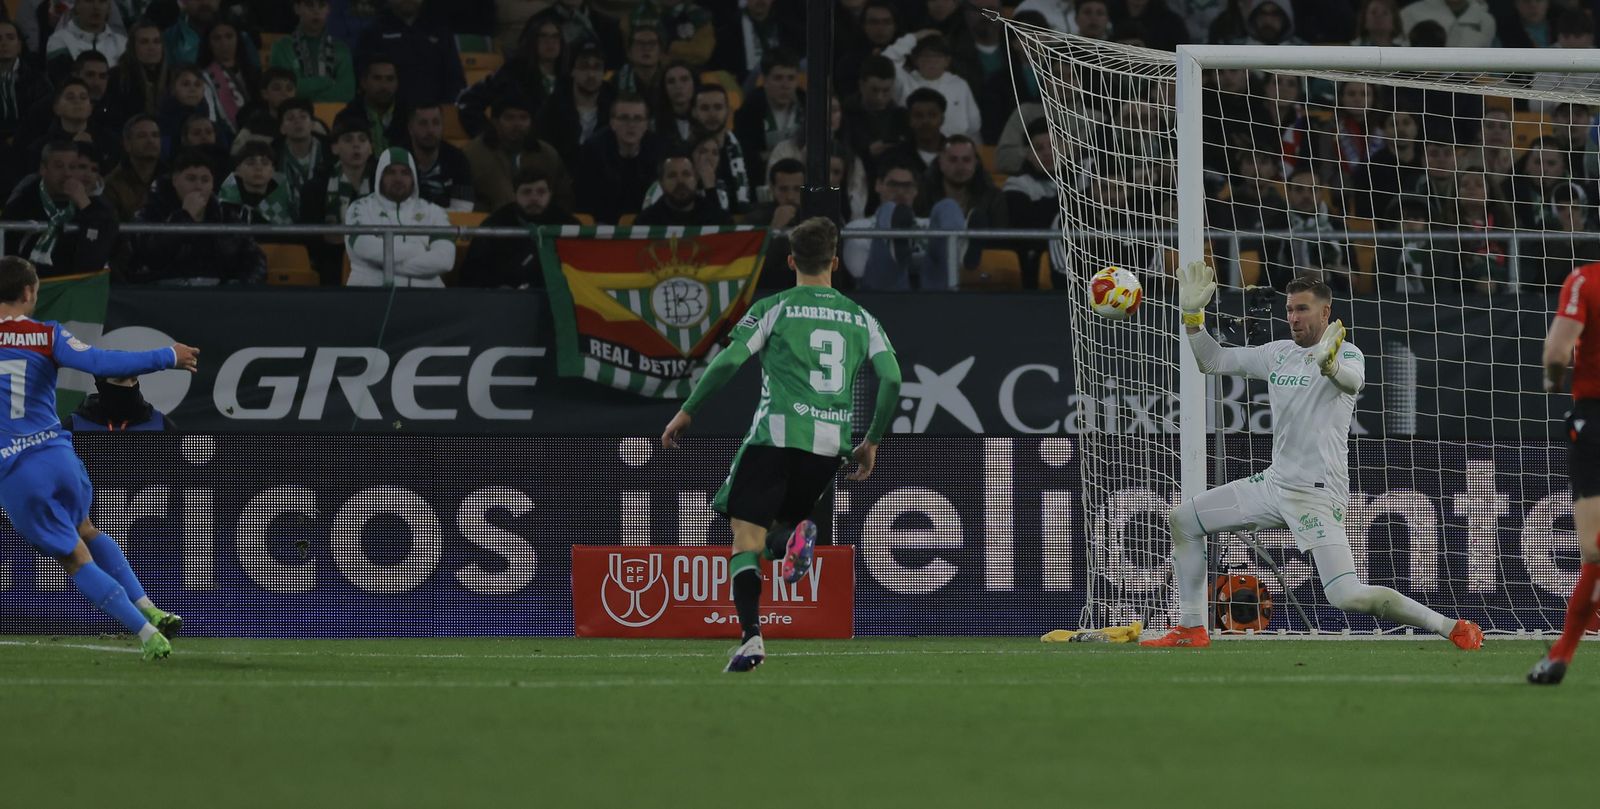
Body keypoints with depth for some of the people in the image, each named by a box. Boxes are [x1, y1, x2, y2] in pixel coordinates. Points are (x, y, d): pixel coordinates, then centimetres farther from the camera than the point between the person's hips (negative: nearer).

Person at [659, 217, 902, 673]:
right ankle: (796, 532, -14)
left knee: (745, 541, -3)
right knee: (784, 515, 24)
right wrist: (872, 441, 18)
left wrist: (687, 412, 4)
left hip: (776, 434, -4)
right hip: (831, 445, 4)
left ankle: (751, 637, -22)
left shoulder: (774, 309, 4)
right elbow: (892, 379, 6)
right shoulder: (860, 319, 14)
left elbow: (728, 362, -5)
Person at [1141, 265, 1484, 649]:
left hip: (1317, 494, -8)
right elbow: (1212, 361, 17)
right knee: (1182, 520, 13)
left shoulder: (1347, 353, -12)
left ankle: (1453, 628, -11)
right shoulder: (1279, 353, 10)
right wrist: (1193, 315, 2)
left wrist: (1329, 364, -60)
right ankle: (1192, 630, 21)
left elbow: (1353, 380, -37)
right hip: (1275, 483, 8)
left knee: (1347, 596, -23)